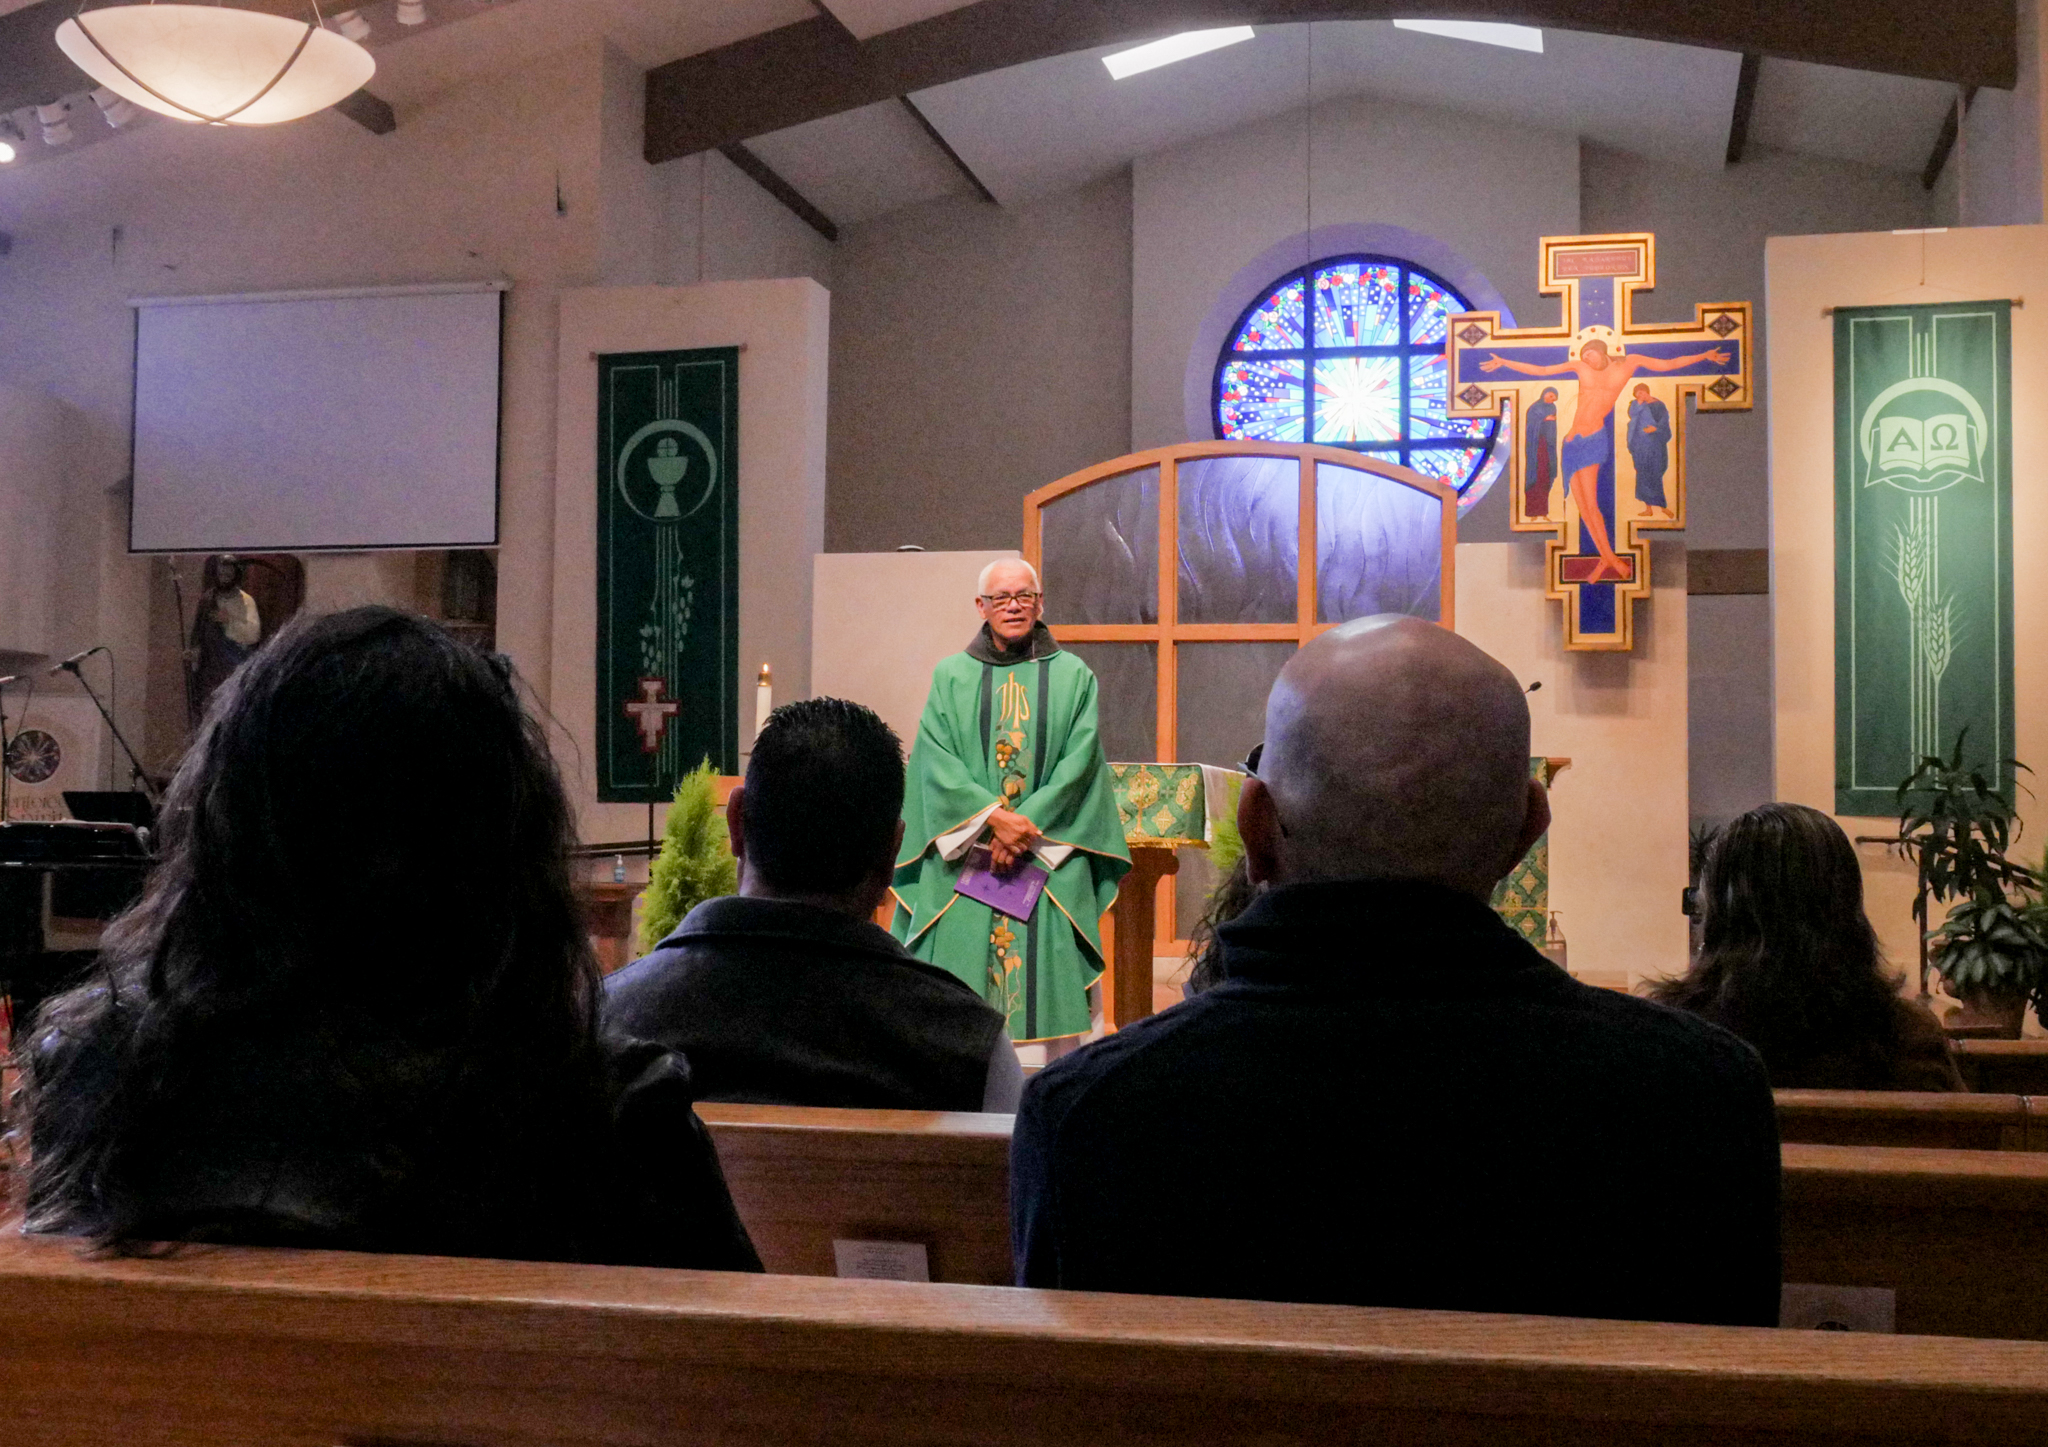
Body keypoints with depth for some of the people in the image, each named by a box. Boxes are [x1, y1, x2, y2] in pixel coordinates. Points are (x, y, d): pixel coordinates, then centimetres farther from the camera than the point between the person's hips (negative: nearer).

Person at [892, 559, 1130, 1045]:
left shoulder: (1073, 677, 7)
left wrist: (1024, 827, -11)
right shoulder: (950, 676, 9)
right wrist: (994, 817, -15)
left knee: (1046, 980, -5)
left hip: (1049, 864, 0)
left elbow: (1079, 763, -1)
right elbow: (937, 760, -1)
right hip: (963, 863, 1)